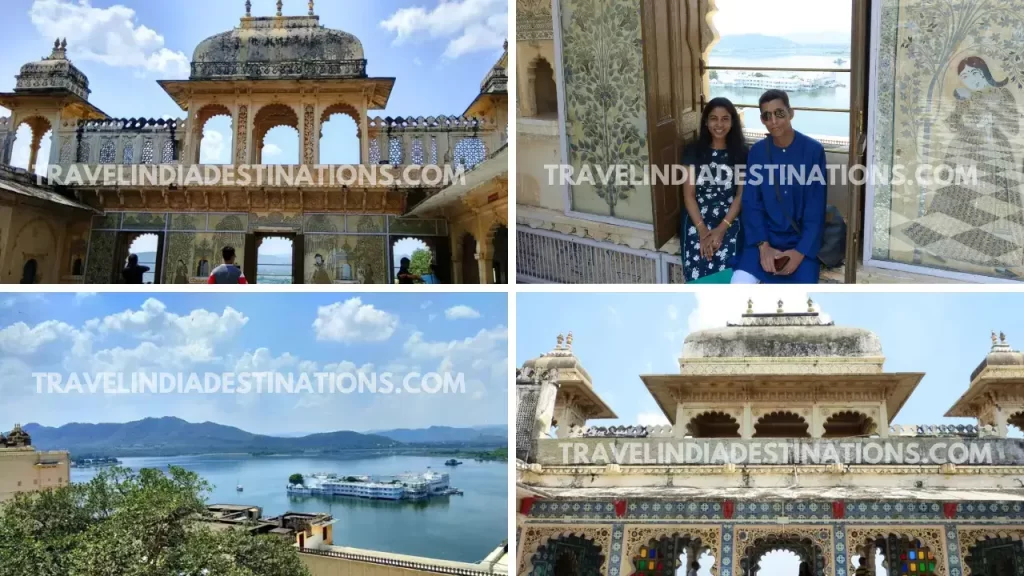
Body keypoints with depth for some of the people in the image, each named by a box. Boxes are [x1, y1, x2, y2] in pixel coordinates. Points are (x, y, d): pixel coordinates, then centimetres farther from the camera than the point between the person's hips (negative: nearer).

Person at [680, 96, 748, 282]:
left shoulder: (741, 153, 6)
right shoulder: (693, 151, 7)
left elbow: (741, 195, 1)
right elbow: (689, 195, 3)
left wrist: (721, 229, -12)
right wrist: (702, 230, -11)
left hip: (729, 221, 0)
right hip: (697, 221, 1)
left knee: (724, 269, -28)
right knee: (697, 271, -26)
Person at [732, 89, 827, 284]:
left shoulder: (813, 150, -7)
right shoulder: (756, 152, 1)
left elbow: (816, 209, -8)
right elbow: (751, 204, 0)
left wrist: (801, 251, -17)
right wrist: (763, 245, -13)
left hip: (801, 239, -2)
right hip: (765, 237, 2)